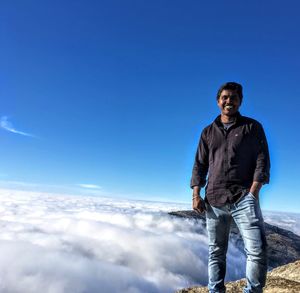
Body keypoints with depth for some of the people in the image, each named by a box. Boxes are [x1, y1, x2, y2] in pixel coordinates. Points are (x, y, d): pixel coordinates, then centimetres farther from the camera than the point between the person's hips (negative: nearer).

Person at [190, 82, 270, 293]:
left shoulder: (252, 127, 8)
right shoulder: (208, 132, 15)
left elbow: (262, 160, 0)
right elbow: (199, 165, 12)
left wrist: (252, 193, -11)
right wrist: (196, 195, 2)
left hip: (243, 197, -2)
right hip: (214, 201, 3)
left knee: (257, 250, -10)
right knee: (216, 252, 8)